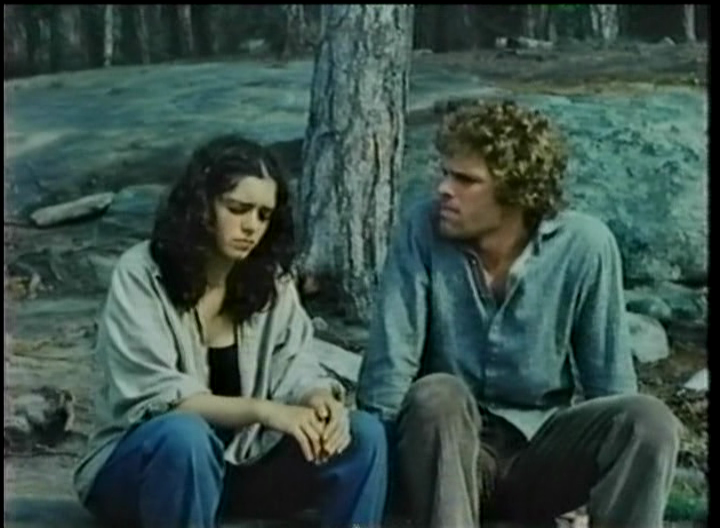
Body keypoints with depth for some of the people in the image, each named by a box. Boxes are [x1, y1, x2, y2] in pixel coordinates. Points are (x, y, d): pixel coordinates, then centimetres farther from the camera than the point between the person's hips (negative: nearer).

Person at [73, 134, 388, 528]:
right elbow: (156, 396, -23)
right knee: (185, 436, -39)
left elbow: (293, 367, -5)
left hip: (234, 462, 5)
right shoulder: (140, 274, -14)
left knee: (362, 436, -15)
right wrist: (264, 411, -35)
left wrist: (319, 398, -30)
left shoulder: (271, 279, 2)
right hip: (139, 465, -5)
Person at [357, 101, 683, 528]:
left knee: (649, 421, -24)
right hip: (448, 450, -1)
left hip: (541, 449, 1)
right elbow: (389, 365, -13)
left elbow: (609, 381, -4)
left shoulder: (585, 245, -9)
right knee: (437, 395, -33)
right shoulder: (425, 229, -11)